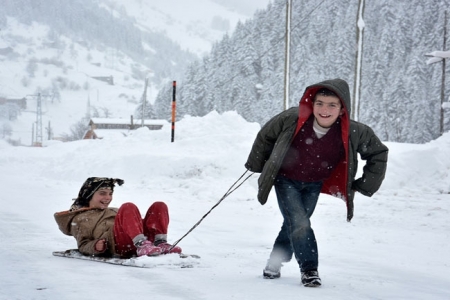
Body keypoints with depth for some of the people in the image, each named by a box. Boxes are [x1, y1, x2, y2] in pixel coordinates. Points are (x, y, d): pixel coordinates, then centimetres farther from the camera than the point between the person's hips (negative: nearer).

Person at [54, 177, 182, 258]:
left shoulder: (113, 211, 42)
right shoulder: (80, 219, 24)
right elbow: (83, 246, 13)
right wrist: (95, 246, -10)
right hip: (116, 244, -6)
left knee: (159, 206, -11)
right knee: (128, 207, -30)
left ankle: (161, 243, -31)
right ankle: (142, 245, -48)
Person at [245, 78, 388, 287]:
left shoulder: (353, 133, -28)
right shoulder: (292, 120, -30)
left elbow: (378, 152, -10)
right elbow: (265, 136, -9)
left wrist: (365, 185, -8)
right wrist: (256, 165, 4)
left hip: (314, 184, 2)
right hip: (285, 179, -2)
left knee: (294, 225, 12)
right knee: (298, 222, -17)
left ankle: (275, 262, 34)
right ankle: (309, 269, -4)